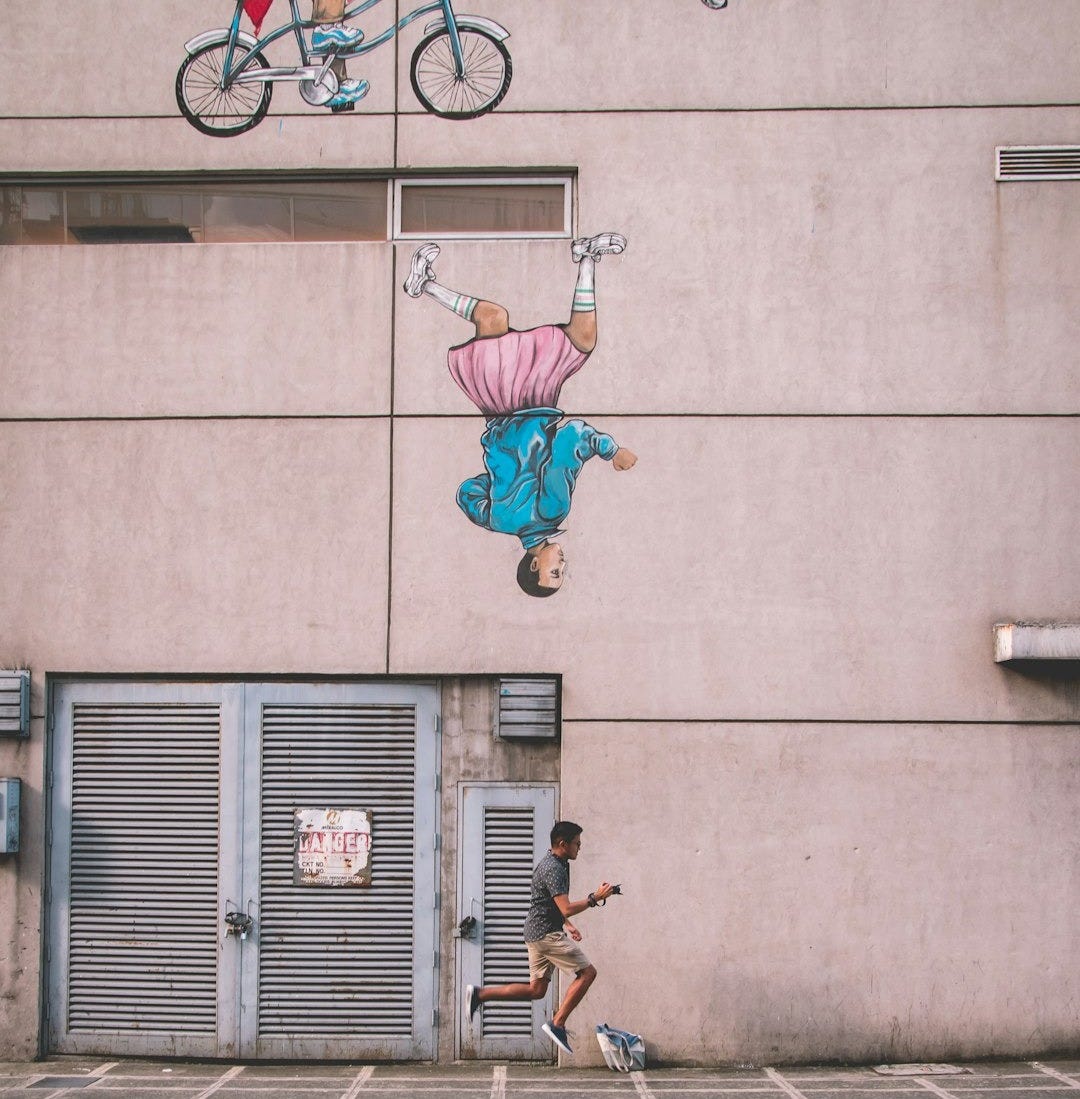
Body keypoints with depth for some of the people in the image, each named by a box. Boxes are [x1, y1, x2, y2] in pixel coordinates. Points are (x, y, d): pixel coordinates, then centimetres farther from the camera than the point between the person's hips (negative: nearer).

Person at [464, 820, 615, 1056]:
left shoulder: (551, 864, 16)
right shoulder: (554, 869, -18)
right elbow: (566, 908, -25)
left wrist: (567, 925, 22)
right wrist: (595, 898, -17)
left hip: (537, 933, 10)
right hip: (547, 933, -10)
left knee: (536, 990, 11)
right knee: (587, 972, -8)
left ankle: (479, 995, 8)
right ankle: (557, 1024, -9)